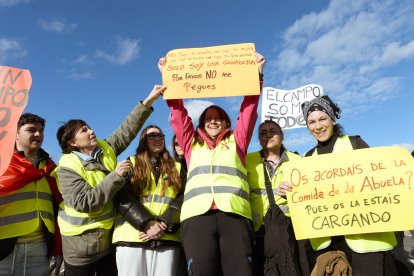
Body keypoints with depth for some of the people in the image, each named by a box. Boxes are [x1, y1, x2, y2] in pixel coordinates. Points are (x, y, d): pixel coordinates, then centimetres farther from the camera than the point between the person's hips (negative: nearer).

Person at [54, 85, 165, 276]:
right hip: (82, 242, -5)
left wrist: (148, 101, -14)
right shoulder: (68, 167, -17)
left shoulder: (106, 149, -1)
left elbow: (127, 129, -7)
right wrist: (116, 176, -29)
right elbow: (83, 202, -27)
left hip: (109, 234, 5)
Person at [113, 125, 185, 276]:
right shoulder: (131, 164, 12)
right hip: (132, 236, -1)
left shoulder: (176, 167, 16)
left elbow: (182, 199, 4)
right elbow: (123, 198, -1)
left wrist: (165, 225, -11)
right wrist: (147, 223, -13)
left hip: (167, 238, 1)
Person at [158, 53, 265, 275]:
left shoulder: (236, 143, 25)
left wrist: (256, 73, 18)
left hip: (234, 213, 0)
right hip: (197, 215, 1)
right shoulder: (192, 144, 26)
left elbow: (249, 109, 20)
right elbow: (178, 112, 23)